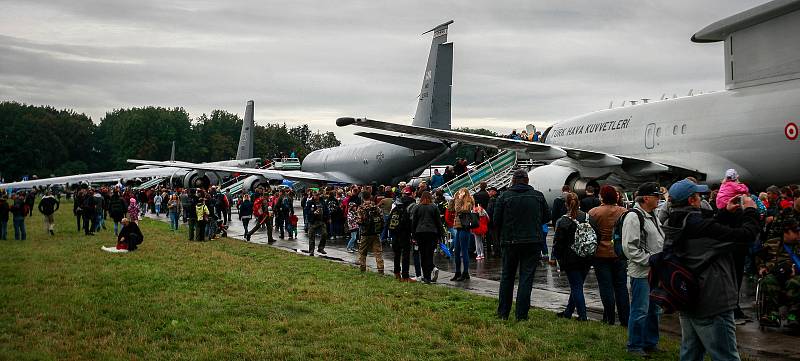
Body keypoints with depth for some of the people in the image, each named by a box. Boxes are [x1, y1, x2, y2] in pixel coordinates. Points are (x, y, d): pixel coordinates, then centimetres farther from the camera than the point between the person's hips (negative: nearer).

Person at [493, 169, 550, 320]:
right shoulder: (538, 196, 1)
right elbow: (547, 217, 7)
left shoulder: (504, 196, -4)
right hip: (533, 242, 0)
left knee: (507, 276, 13)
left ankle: (503, 312, 18)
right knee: (526, 277, 4)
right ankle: (522, 314, 2)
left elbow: (496, 220, -4)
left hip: (510, 242, 0)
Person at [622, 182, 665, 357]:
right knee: (640, 311, -2)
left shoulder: (652, 216, 15)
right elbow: (630, 248, -21)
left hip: (655, 272, 9)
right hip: (641, 272, -9)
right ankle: (635, 346, 10)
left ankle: (651, 343, 30)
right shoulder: (633, 217, -16)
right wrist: (650, 260, -19)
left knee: (654, 309, 17)